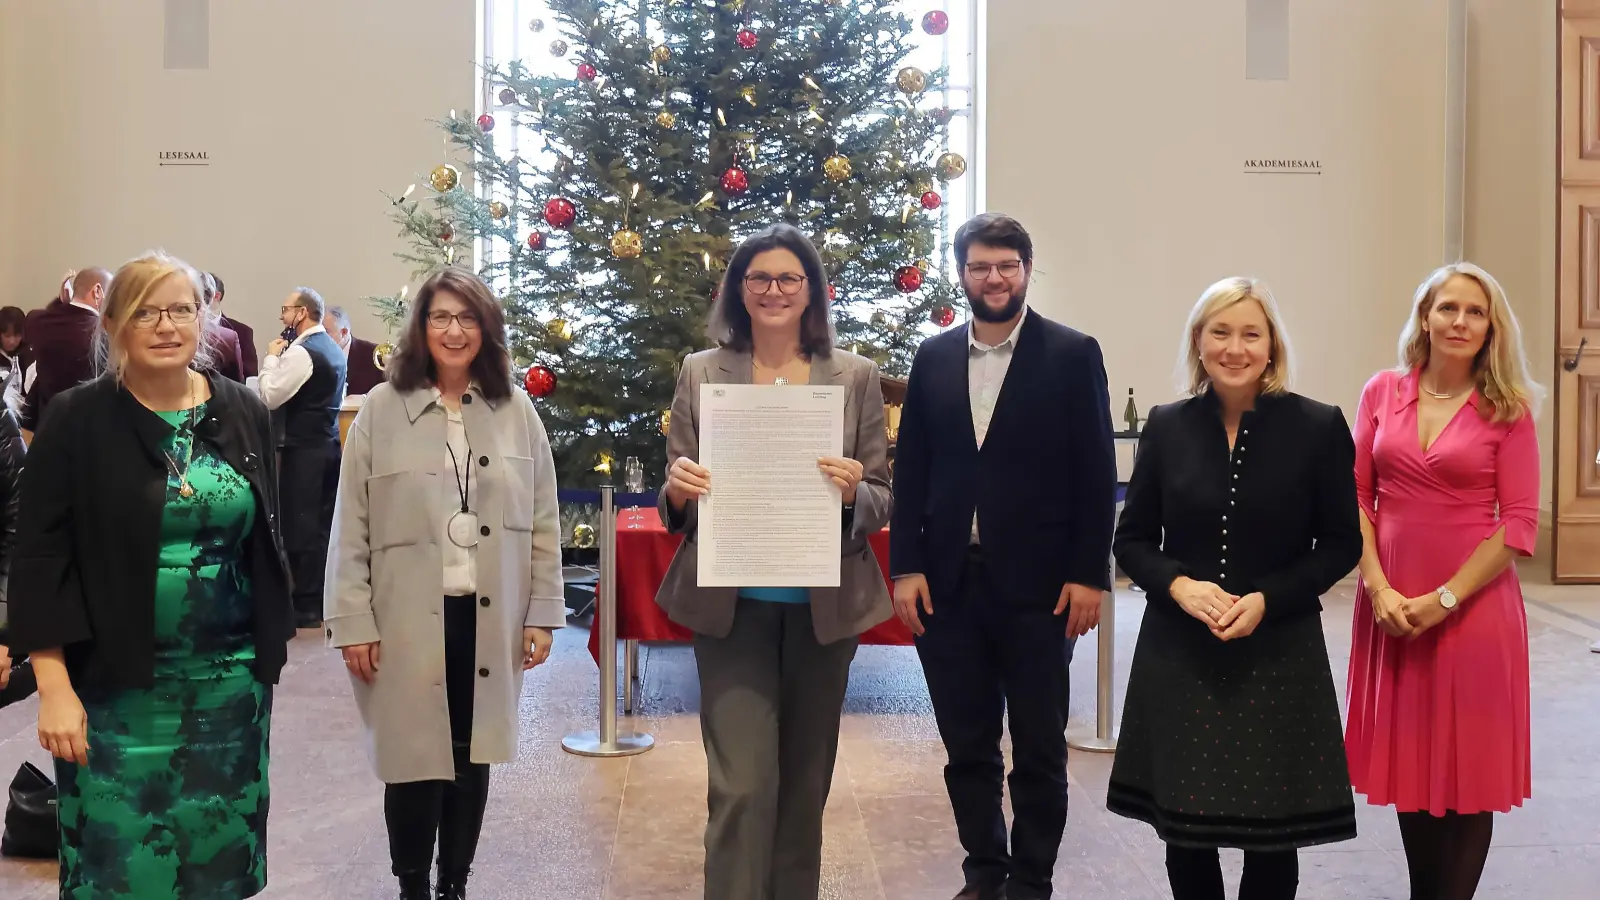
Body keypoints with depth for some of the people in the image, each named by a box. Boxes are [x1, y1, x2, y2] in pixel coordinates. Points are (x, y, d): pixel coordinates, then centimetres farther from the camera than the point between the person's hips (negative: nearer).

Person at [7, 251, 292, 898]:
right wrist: (54, 687, -12)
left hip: (232, 679, 3)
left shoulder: (244, 413, 4)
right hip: (116, 684, -3)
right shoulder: (77, 421, -5)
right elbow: (41, 560, -7)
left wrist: (270, 644, 10)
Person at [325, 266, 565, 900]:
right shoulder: (382, 410, -2)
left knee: (473, 758, 12)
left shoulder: (517, 411, 3)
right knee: (414, 758, 5)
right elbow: (351, 527, -3)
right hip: (409, 619, -2)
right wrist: (353, 622, -6)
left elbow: (543, 521, 5)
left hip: (491, 617, 2)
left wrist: (543, 611, 2)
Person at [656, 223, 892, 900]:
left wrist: (853, 493, -18)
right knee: (741, 786, -7)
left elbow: (880, 500, 3)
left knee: (805, 780, 14)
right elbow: (676, 501, 6)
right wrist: (678, 490, -17)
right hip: (731, 606, -1)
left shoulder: (855, 376, 2)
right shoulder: (701, 373, 2)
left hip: (824, 607, 1)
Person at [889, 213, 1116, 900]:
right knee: (967, 746, 12)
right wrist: (906, 567, 0)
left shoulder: (1072, 354, -1)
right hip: (947, 582, 3)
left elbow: (1095, 472, -4)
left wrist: (1090, 574, -9)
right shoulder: (933, 358, 9)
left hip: (1037, 583, -3)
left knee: (1039, 749, 8)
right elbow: (910, 469, 7)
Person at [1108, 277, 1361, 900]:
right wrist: (1179, 586, -14)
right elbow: (1131, 539, 6)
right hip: (1178, 654, 2)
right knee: (1183, 830, 8)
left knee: (1273, 832, 7)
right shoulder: (1166, 427, 2)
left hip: (1278, 654, -1)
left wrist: (1266, 600, -15)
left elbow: (1341, 544, -1)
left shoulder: (1318, 427, -3)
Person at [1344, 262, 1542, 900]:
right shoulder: (1382, 392, 3)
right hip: (1391, 604, 3)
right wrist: (1378, 589, -9)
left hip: (1473, 605, -2)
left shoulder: (1508, 409, -3)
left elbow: (1519, 524, -6)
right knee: (1408, 759, 13)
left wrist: (1444, 599, -13)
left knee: (1467, 766, 6)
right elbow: (1356, 497, 2)